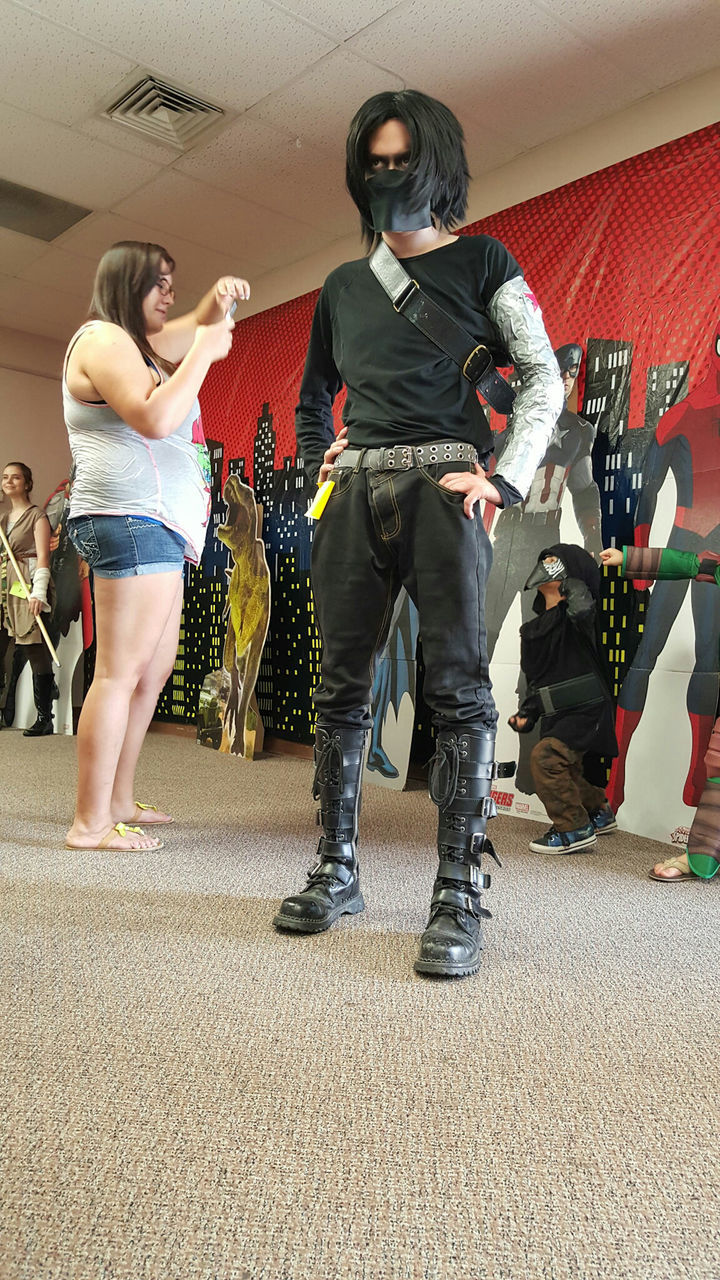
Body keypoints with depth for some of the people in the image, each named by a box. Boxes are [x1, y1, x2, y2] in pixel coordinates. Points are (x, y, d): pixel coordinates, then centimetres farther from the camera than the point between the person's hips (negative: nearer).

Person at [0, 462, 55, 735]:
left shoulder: (37, 515, 1)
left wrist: (39, 592, -17)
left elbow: (43, 557, -8)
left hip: (26, 588, -7)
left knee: (34, 652, -8)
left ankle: (44, 719, -4)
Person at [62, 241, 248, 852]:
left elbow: (193, 331, 38)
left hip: (158, 527, 11)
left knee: (153, 672, 10)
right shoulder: (103, 339, -4)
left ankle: (119, 800, 16)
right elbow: (155, 418, -19)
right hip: (133, 519, -11)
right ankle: (91, 824, -10)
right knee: (120, 672, -13)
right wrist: (204, 350, -10)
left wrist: (217, 304, 15)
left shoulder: (136, 342, 26)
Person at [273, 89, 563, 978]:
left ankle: (459, 896, -8)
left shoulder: (481, 263, 10)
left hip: (441, 485, -4)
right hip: (354, 495, 4)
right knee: (341, 687, 2)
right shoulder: (343, 287, 21)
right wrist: (319, 462, 14)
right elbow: (313, 394, 32)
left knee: (457, 687, -12)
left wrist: (505, 479, -10)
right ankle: (336, 873, 12)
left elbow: (544, 379, 3)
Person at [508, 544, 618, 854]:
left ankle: (574, 830, -11)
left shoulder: (574, 615, -10)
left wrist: (571, 582, -19)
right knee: (567, 770, 16)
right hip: (556, 713, 8)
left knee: (545, 756, -21)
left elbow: (581, 609, -38)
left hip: (585, 709, -8)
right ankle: (599, 812, 42)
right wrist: (527, 714, 11)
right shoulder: (534, 628, 12)